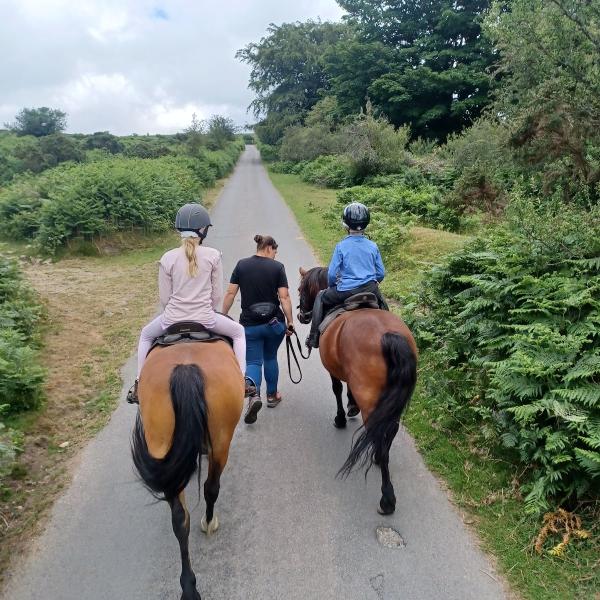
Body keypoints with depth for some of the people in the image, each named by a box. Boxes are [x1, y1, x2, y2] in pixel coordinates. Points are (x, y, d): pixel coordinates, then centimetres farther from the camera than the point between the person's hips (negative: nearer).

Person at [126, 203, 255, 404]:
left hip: (171, 320, 1)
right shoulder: (213, 255, -6)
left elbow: (164, 298, 0)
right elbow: (217, 294, -1)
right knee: (238, 331, 27)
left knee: (146, 335, 33)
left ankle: (139, 385, 32)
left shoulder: (167, 258, -5)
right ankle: (243, 381, 19)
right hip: (205, 319, -1)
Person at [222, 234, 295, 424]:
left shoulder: (242, 265, -1)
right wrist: (290, 322, -5)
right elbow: (284, 297, -11)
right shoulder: (277, 267, -6)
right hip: (275, 323, 0)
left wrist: (223, 316, 6)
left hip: (250, 325, 0)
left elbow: (230, 293, -2)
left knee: (253, 362, 6)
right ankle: (272, 395, 31)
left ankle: (254, 396, -18)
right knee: (270, 358, 20)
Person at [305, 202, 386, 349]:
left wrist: (332, 287, 13)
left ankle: (314, 337, 20)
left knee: (321, 298, 23)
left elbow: (332, 274, -7)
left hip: (345, 291, -3)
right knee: (382, 303, 36)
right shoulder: (373, 246, 2)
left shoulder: (341, 246, -8)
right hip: (370, 290, 3)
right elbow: (381, 273, 6)